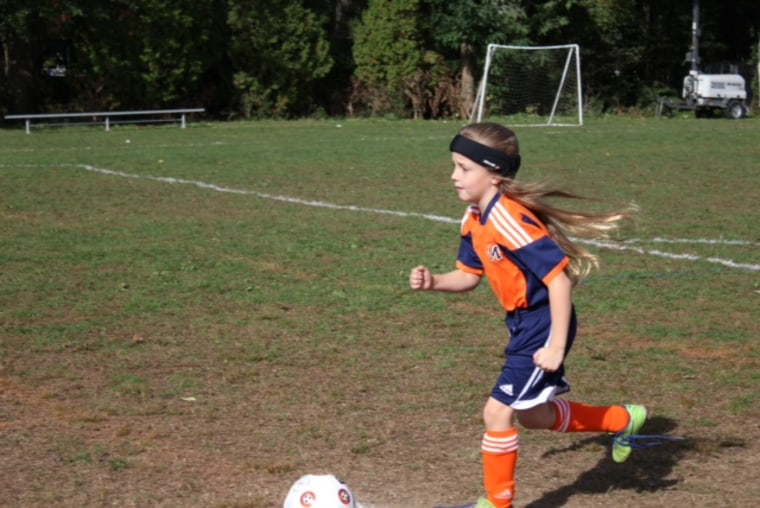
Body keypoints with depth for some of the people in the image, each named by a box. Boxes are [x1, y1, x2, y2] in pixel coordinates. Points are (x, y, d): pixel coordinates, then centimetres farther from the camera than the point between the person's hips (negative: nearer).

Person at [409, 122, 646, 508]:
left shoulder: (509, 221, -28)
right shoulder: (474, 220, 1)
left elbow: (559, 278, -28)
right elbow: (468, 276, 12)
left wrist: (557, 347, -26)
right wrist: (433, 282, -8)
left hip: (544, 326, -10)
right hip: (524, 326, 10)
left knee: (497, 411, -7)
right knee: (532, 414, 21)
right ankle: (624, 420, 41)